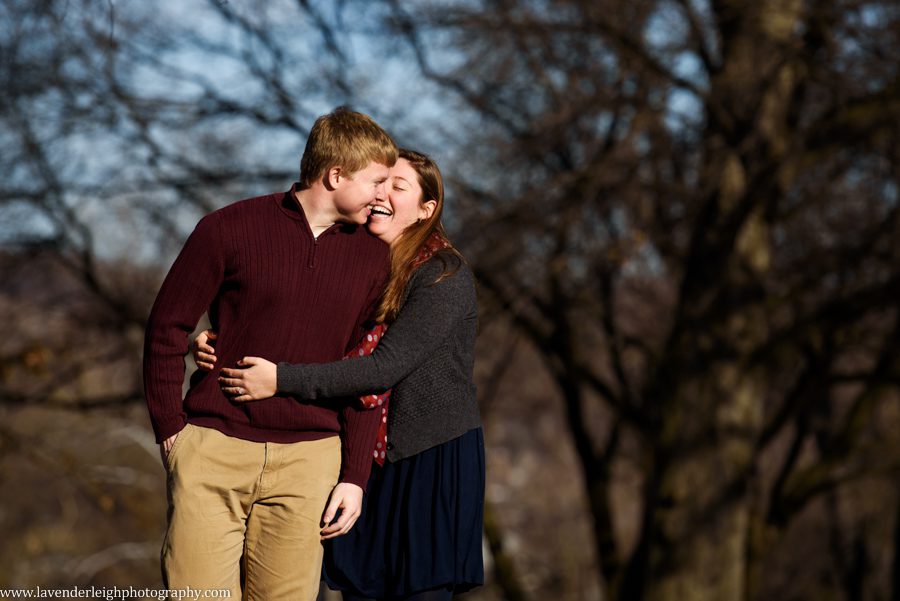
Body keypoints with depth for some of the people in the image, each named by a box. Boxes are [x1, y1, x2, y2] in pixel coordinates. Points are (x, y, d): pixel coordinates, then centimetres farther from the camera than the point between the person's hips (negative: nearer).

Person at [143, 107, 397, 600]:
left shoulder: (372, 256, 6)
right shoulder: (230, 229, -4)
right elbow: (167, 328, 3)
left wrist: (354, 477, 3)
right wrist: (169, 429, 0)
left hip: (307, 460, 2)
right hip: (214, 449, -2)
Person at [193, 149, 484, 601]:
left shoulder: (445, 276, -14)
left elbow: (386, 366, -24)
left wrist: (282, 380, -29)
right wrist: (217, 347, -13)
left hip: (433, 461, -6)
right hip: (363, 459, 6)